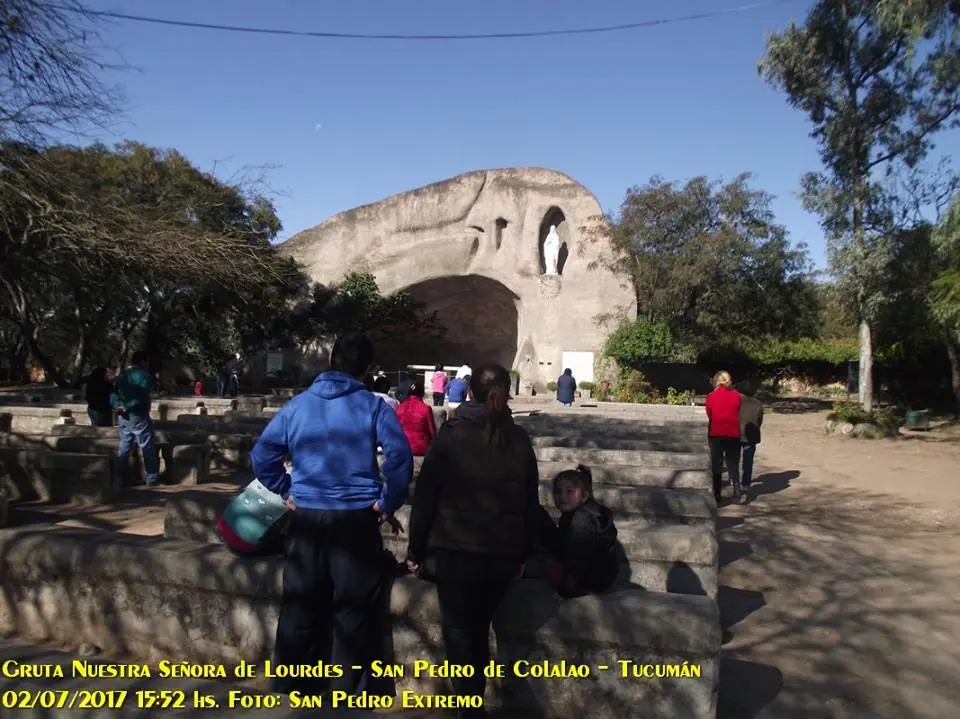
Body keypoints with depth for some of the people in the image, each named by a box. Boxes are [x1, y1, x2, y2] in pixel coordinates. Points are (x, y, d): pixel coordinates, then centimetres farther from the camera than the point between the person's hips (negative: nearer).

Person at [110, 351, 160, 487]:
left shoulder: (122, 375, 13)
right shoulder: (144, 375, -10)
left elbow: (113, 394, 5)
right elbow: (141, 397, -22)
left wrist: (118, 405, -9)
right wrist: (127, 407, -17)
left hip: (123, 417, 7)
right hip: (138, 416, -7)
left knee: (124, 448, 12)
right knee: (148, 447, 3)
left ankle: (122, 478, 14)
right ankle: (152, 478, 6)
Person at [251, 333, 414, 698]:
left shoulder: (296, 405, 5)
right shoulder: (374, 406, -5)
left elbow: (262, 455, 5)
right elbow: (400, 456, -17)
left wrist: (286, 492, 13)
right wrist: (388, 503, -8)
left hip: (307, 519, 3)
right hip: (357, 520, -3)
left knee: (299, 612, 15)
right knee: (354, 613, 9)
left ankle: (288, 688, 29)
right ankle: (349, 693, 19)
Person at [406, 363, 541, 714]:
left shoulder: (451, 434, -6)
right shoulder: (520, 440, 4)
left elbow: (426, 495, -5)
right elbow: (531, 502, 9)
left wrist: (416, 549, 3)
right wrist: (523, 553, 17)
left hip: (455, 549, -3)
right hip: (503, 552, 4)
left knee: (457, 627, 10)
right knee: (480, 626, 20)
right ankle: (475, 699, 26)